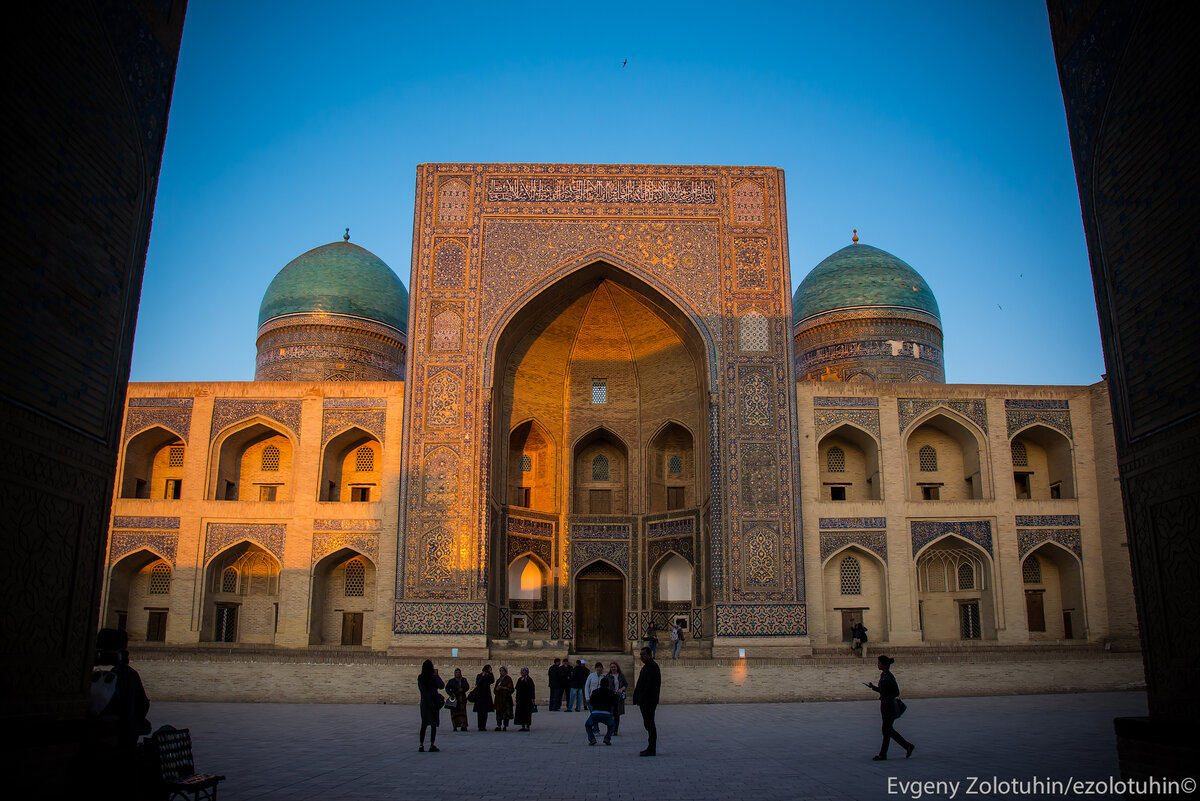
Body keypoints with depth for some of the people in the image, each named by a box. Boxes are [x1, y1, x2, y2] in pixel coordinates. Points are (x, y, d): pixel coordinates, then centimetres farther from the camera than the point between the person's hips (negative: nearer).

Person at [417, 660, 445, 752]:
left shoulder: (420, 678, -1)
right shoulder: (434, 677, -13)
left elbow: (420, 689, 10)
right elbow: (441, 686, -9)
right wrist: (437, 675, -2)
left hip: (424, 702, 4)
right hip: (433, 702, -4)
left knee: (424, 724, 12)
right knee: (434, 724, 4)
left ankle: (421, 745, 9)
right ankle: (432, 745, 2)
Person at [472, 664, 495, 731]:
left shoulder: (489, 677, 10)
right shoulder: (479, 676, 4)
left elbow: (492, 681, -11)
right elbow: (477, 683, -11)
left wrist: (491, 673, -10)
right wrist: (482, 677, -13)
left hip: (486, 696, 3)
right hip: (480, 696, -3)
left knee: (485, 711, 2)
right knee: (480, 711, -4)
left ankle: (483, 726, 5)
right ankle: (480, 726, -3)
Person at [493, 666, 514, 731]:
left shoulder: (508, 679, 1)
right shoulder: (498, 680, 19)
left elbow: (510, 688, -6)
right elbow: (495, 688, 19)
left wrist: (502, 687, -16)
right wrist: (497, 688, -5)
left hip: (506, 698, -5)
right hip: (499, 698, 5)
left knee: (506, 712, -8)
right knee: (499, 712, -1)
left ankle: (505, 726, -4)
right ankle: (499, 726, 0)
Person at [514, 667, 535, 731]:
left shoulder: (529, 680, -7)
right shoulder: (519, 680, 12)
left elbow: (532, 690, -11)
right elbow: (517, 689, 17)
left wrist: (532, 698, -16)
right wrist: (516, 698, 15)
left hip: (527, 699, -7)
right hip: (520, 699, 7)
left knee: (527, 712, -4)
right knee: (521, 712, 6)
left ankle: (527, 726, 1)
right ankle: (523, 726, 12)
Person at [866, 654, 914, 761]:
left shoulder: (889, 677, -18)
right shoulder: (882, 674, 9)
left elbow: (896, 692, -19)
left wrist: (885, 700, -20)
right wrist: (873, 687, 7)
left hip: (889, 706, -10)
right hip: (884, 705, 10)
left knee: (886, 730, 0)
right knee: (889, 730, 14)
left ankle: (883, 754, 9)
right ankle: (908, 746, 25)